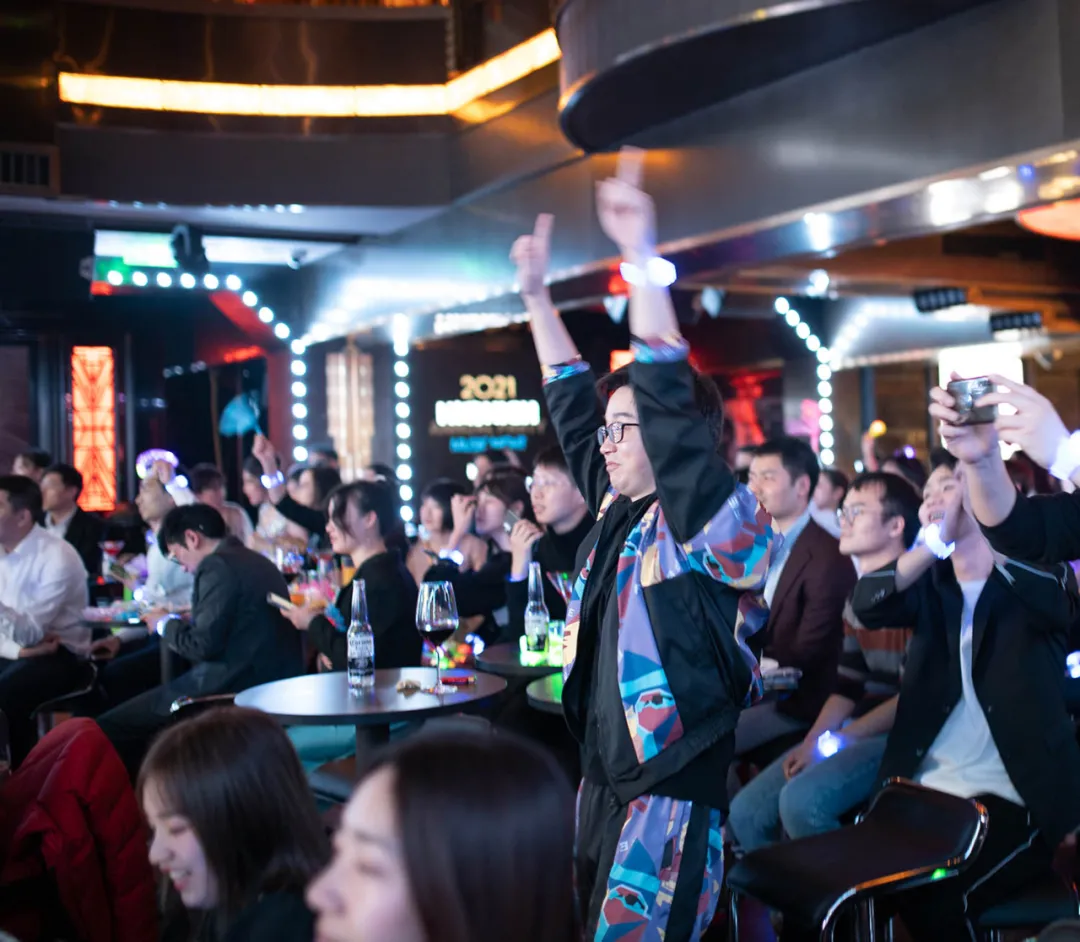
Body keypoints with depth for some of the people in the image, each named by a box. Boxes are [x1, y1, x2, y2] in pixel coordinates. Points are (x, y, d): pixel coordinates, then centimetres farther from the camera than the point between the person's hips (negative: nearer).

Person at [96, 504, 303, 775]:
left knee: (109, 728, -3)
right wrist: (187, 620, 17)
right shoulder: (257, 562, 15)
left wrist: (165, 624, 1)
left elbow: (203, 645, -16)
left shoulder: (217, 567, -13)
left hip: (234, 689, -10)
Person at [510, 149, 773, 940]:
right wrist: (537, 294, 17)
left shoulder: (719, 521, -12)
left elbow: (670, 406, -26)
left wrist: (643, 262, -30)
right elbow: (572, 405, 16)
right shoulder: (620, 512, 9)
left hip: (674, 793, -8)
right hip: (604, 778, 8)